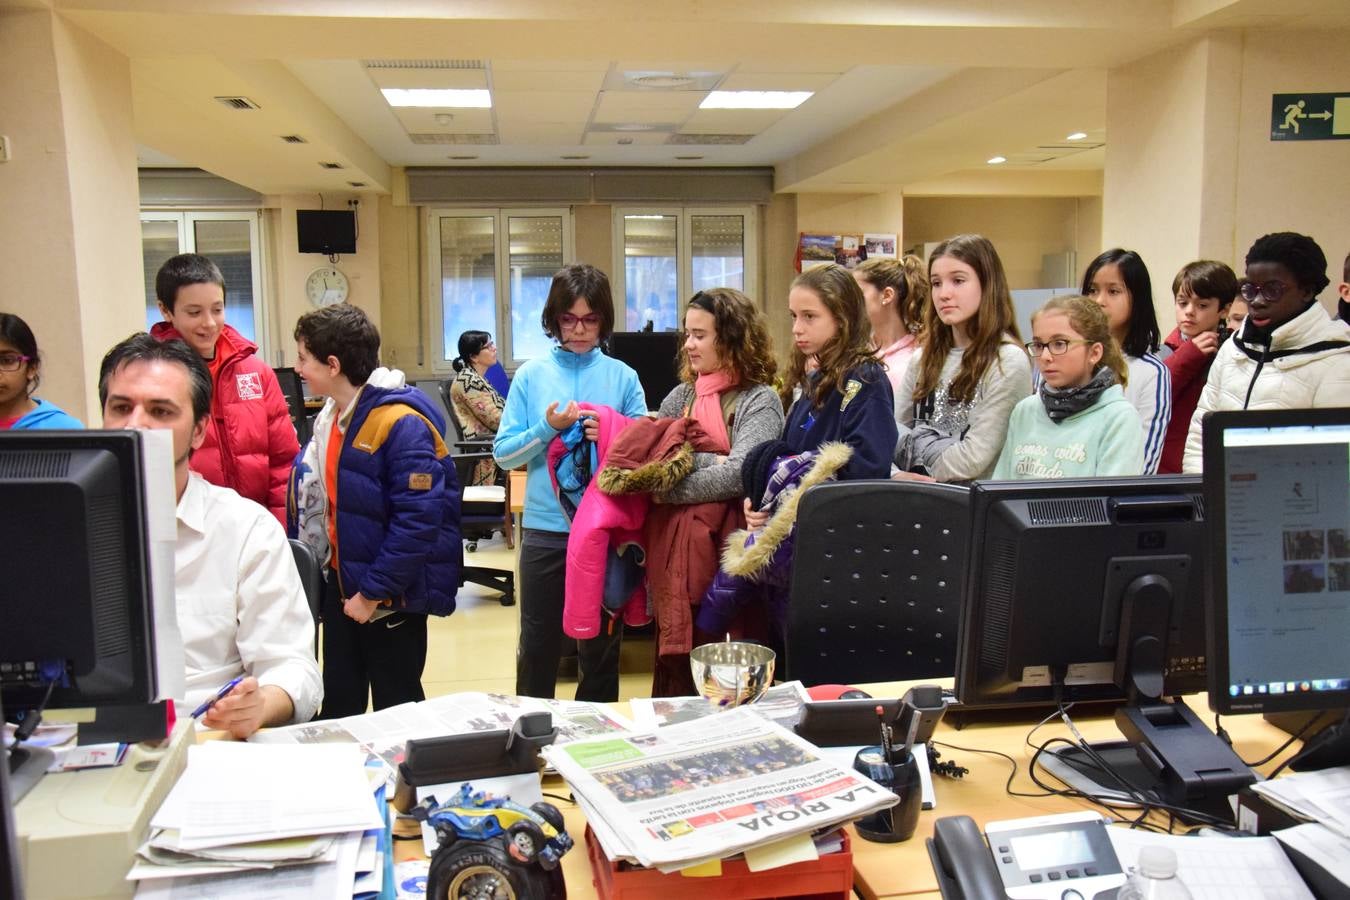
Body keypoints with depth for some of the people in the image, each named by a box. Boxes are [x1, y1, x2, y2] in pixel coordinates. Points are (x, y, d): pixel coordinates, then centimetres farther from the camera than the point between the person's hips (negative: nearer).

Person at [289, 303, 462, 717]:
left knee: (395, 704, 7)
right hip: (340, 583, 8)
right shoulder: (332, 415, 8)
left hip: (389, 595, -8)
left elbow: (419, 518, -26)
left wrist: (373, 592, -21)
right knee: (339, 702, 18)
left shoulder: (401, 423, -21)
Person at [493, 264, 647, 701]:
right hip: (545, 527, 0)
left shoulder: (623, 376, 2)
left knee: (601, 645, 13)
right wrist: (548, 428, -17)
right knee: (538, 644, 11)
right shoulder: (532, 374, 1)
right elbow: (503, 453, -1)